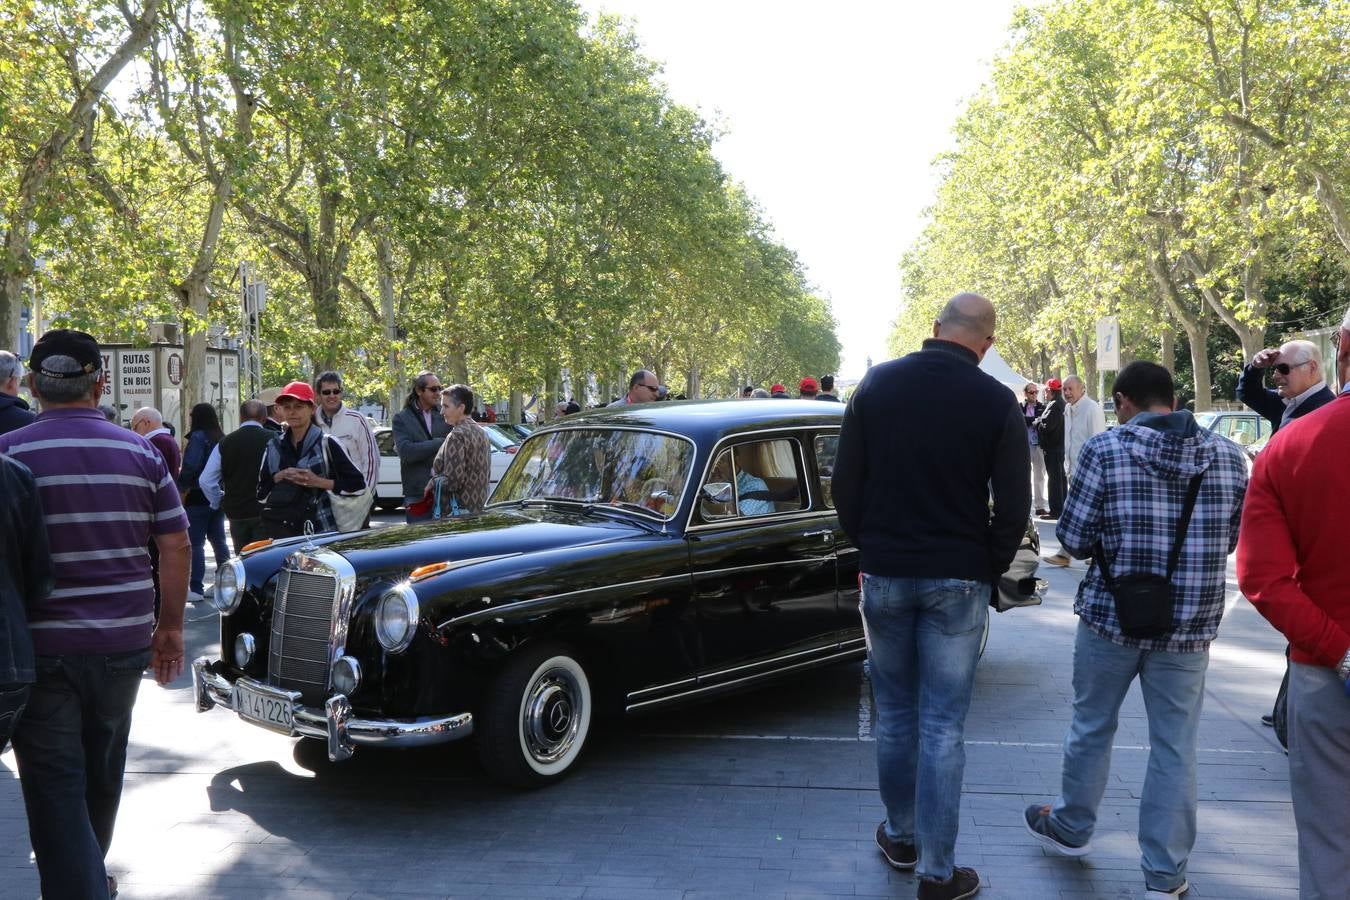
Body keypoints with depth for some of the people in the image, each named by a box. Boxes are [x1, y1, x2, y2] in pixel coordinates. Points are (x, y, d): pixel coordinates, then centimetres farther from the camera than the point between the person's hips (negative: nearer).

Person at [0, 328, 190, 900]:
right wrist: (171, 627, 9)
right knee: (102, 771, 22)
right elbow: (176, 545, 0)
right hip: (123, 644, 4)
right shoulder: (140, 453, 0)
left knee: (55, 786, 3)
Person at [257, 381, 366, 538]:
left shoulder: (327, 444, -2)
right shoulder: (273, 447, 12)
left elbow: (358, 484, -5)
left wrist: (319, 482, -13)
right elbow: (261, 494, 16)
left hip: (320, 532, -4)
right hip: (280, 531, 4)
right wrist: (277, 478, -4)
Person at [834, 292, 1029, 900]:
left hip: (884, 575, 2)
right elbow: (1012, 508, -6)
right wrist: (990, 572, 8)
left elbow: (845, 484, 2)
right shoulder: (997, 403, -7)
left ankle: (901, 838, 31)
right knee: (943, 726, 3)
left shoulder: (877, 384, -1)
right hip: (958, 581, -2)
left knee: (894, 714, 16)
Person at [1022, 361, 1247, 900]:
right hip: (1190, 624, 2)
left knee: (1091, 727, 18)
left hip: (1111, 615, -2)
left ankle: (1071, 827, 37)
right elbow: (1231, 540, 9)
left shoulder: (1105, 450, -11)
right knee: (1175, 747, 10)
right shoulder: (1228, 455, -1)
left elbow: (1073, 539, -9)